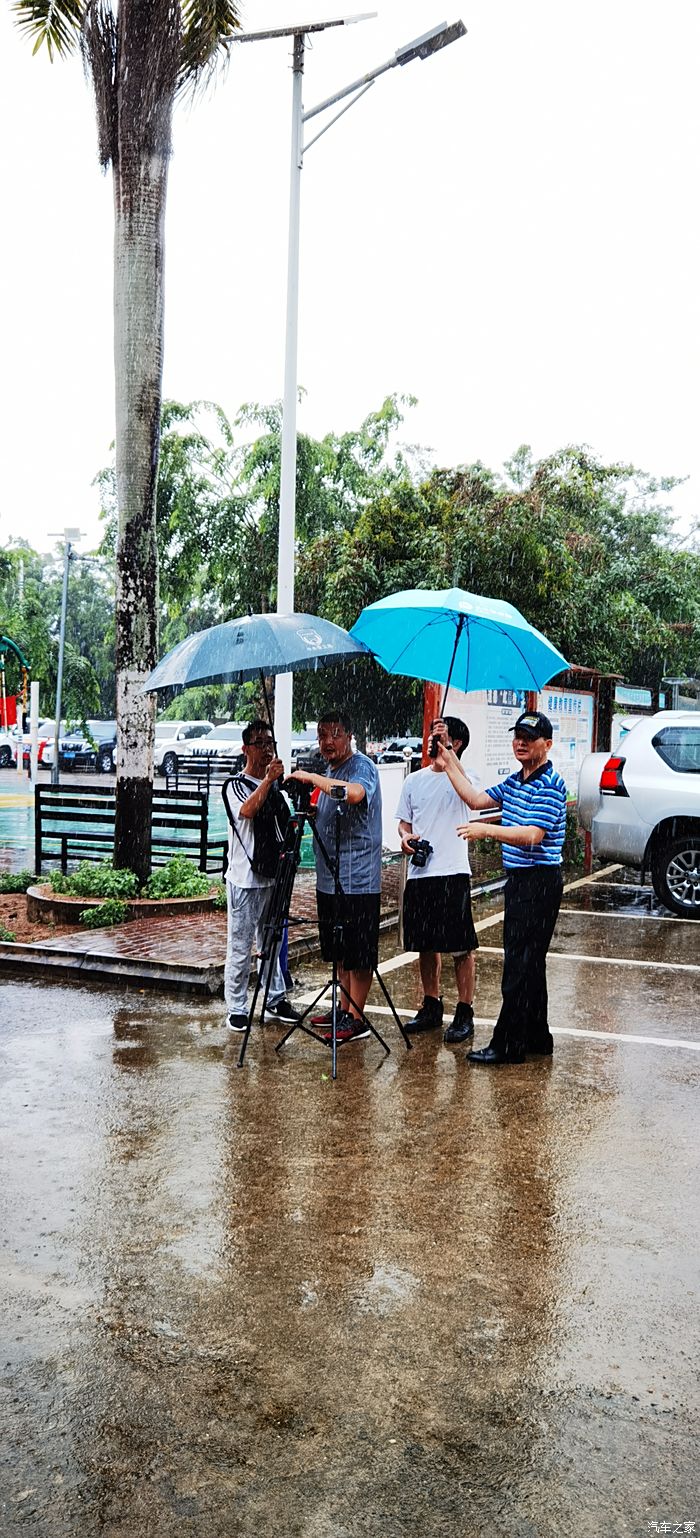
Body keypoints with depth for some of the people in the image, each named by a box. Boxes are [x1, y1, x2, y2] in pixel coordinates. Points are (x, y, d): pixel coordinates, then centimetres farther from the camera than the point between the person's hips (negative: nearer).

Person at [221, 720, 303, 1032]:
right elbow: (246, 811, -27)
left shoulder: (275, 787, 15)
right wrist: (268, 779, -32)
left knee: (273, 943, 14)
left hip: (272, 877, 6)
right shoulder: (235, 784, -5)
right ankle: (236, 1008, 5)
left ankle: (275, 1001, 24)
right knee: (240, 947, -3)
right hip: (245, 879, -6)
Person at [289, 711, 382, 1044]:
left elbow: (354, 793, -35)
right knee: (340, 952, 17)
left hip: (357, 881, -9)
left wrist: (312, 778, -26)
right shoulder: (329, 772, 17)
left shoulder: (362, 766, -11)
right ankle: (343, 1008, 28)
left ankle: (356, 1018, 4)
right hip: (329, 879, 10)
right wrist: (309, 810, 10)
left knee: (358, 954, -2)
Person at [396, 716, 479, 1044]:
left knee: (461, 946, -2)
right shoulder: (414, 780, 14)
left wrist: (444, 748, -32)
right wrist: (405, 836, -2)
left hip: (452, 873, -6)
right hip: (418, 872, 6)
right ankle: (431, 1007, 27)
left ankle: (465, 1013, 6)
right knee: (426, 944, 14)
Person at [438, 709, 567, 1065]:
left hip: (539, 882, -10)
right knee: (527, 962, 15)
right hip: (519, 879, 10)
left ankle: (508, 1045, -2)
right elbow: (477, 799, 18)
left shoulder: (549, 786, -15)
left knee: (520, 966, -7)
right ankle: (537, 1038, 25)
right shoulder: (514, 782, 14)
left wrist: (487, 830, -33)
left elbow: (532, 835, -25)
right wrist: (450, 764, 15)